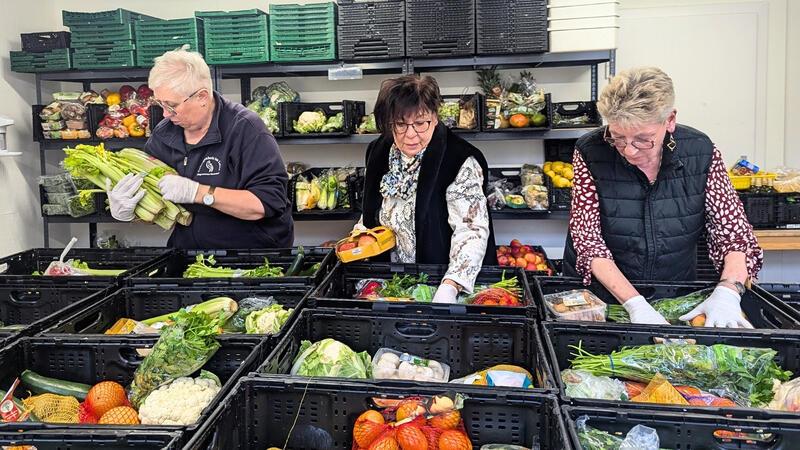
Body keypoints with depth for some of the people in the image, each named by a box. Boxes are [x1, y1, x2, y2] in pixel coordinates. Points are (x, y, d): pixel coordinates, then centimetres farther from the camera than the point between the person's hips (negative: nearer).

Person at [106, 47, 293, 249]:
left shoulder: (245, 129, -13)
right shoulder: (162, 134, 4)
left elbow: (267, 202, -21)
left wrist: (198, 192, -24)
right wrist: (126, 212, -9)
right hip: (186, 244, 5)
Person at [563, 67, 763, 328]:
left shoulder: (700, 151, -7)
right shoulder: (590, 154, -13)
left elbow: (734, 232, -3)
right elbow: (587, 241, -15)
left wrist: (728, 291, -22)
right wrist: (635, 304, -26)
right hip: (600, 291, -3)